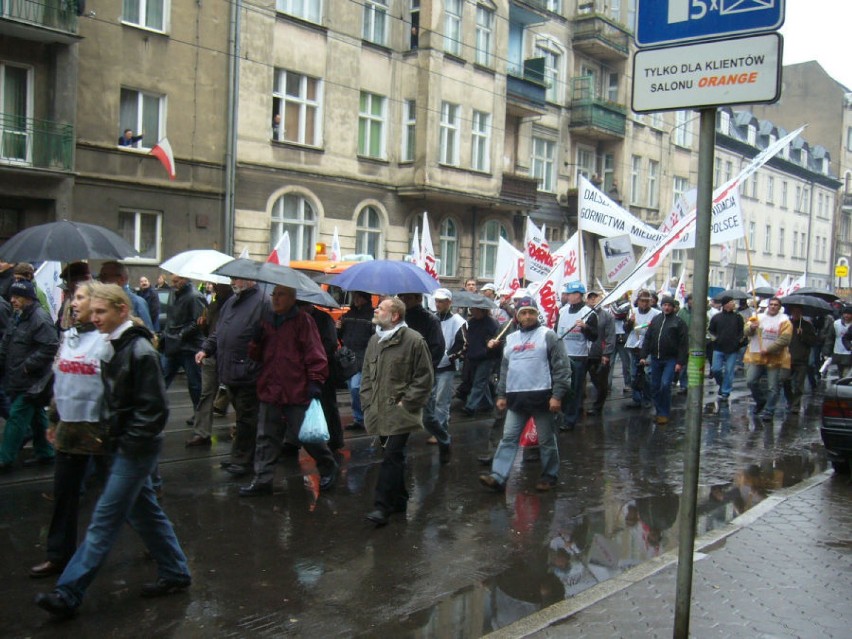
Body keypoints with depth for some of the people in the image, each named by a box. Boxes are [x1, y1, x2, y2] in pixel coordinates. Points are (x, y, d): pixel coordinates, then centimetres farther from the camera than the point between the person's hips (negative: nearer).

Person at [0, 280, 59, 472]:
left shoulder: (39, 318, -17)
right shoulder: (20, 317, 13)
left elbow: (51, 346, -24)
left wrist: (28, 365, -21)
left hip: (30, 382, -10)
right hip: (20, 380, 10)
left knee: (17, 418, -6)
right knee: (36, 417, 16)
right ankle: (44, 453, 25)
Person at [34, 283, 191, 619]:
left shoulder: (139, 351, -18)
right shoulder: (113, 346, 8)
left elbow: (153, 408, -19)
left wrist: (128, 442, -17)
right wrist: (111, 434, 8)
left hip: (136, 448, -9)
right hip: (124, 444, 9)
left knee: (104, 520, -4)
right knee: (143, 511, 17)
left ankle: (68, 594, 1)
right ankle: (175, 573, 29)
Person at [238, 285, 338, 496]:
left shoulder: (303, 321, -5)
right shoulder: (266, 321, 13)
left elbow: (315, 354, -9)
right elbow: (256, 355, 18)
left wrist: (316, 382, -16)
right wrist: (256, 341, -3)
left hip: (297, 392, -6)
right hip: (270, 391, 6)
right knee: (266, 437, 9)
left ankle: (328, 468, 23)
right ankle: (262, 480, 17)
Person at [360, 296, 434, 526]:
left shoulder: (414, 340, -9)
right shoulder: (375, 340, 12)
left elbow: (425, 377, -8)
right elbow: (367, 374, 18)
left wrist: (406, 402, -11)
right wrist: (368, 401, 8)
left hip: (401, 413, -7)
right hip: (379, 412, 7)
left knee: (392, 457, -10)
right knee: (393, 457, 15)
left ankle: (382, 506, -7)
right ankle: (399, 500, 28)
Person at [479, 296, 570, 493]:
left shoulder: (548, 335, -2)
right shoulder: (511, 339, 15)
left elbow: (562, 367, -7)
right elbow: (504, 370, 21)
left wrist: (557, 395, -12)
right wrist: (501, 395, 15)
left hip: (541, 396, -5)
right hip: (516, 398, 5)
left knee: (546, 440, 6)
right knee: (508, 438, 0)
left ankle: (550, 475, 21)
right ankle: (498, 476, -3)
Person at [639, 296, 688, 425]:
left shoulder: (679, 322, -3)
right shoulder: (655, 320, 11)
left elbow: (683, 344, -7)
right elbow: (647, 339, 13)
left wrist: (680, 362, -13)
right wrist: (643, 356, 4)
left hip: (671, 360, -5)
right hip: (656, 359, 5)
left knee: (665, 385, -14)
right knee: (655, 387, 8)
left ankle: (664, 414, -1)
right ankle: (659, 412, 21)